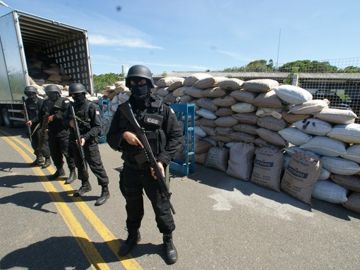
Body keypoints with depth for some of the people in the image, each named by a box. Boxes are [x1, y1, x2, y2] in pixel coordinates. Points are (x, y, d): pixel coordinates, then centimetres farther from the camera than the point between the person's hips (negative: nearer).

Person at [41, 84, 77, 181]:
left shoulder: (64, 101, -5)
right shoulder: (46, 102, 14)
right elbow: (42, 114, 21)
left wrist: (54, 116, -21)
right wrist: (44, 116, -1)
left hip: (63, 131, -7)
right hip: (52, 132, 7)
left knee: (67, 152, -4)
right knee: (54, 152, 15)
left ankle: (72, 172, 7)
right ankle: (59, 170, 33)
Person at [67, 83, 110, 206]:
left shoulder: (91, 107, -11)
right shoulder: (72, 106, 8)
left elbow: (97, 126, -16)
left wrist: (85, 137, -26)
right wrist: (70, 122, -7)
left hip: (89, 142, -7)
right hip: (75, 141, 7)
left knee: (96, 166, -5)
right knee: (79, 164, 19)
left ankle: (105, 190, 5)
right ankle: (85, 185, 39)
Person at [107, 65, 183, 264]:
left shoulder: (162, 109, -8)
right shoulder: (122, 110, 1)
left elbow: (177, 136, -8)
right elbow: (111, 138, 3)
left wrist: (162, 160, -18)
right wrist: (123, 135, -20)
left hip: (153, 170, -3)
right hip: (130, 170, 3)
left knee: (161, 207, 13)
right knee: (132, 206, 23)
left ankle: (168, 240, 39)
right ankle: (133, 235, 50)